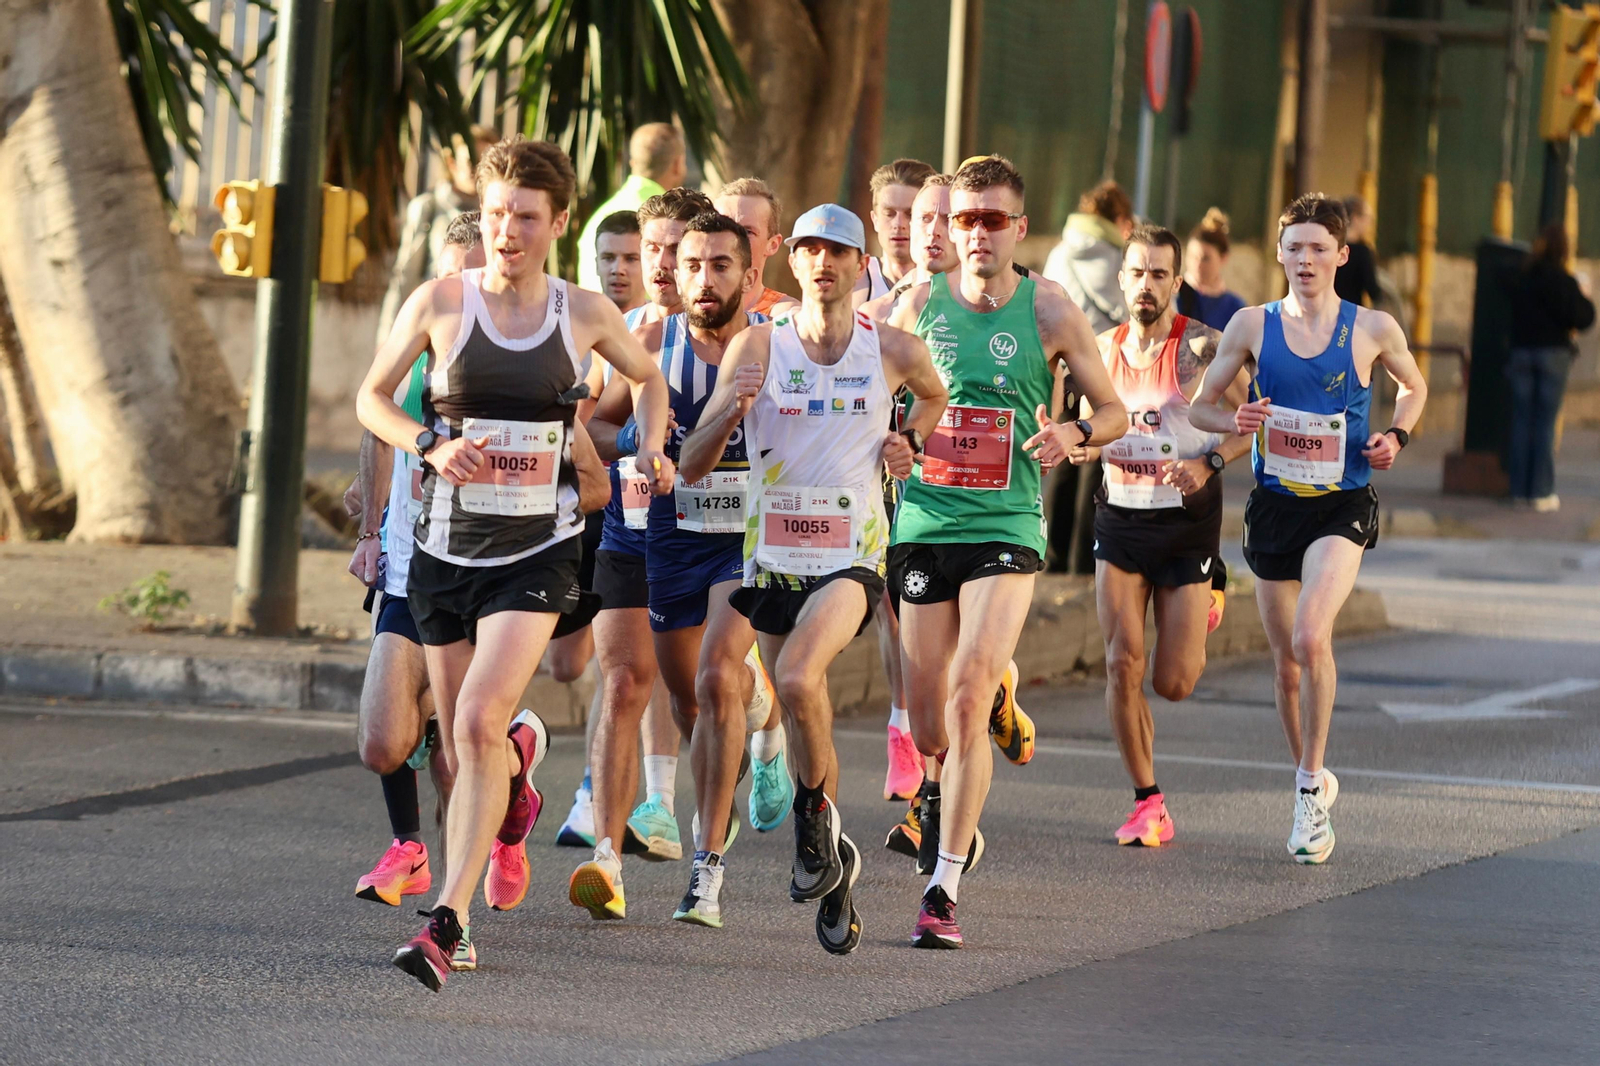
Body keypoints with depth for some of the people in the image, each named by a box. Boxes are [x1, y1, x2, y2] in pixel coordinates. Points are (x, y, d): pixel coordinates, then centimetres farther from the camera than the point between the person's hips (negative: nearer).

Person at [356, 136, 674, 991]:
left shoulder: (584, 313, 0)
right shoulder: (441, 303, -3)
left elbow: (648, 378, 20)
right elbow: (371, 398, 5)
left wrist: (652, 449, 4)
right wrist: (432, 445, -13)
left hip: (537, 552, -2)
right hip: (446, 546, 2)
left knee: (478, 721, -21)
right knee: (461, 749, 10)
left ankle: (447, 919, -21)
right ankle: (519, 765, 49)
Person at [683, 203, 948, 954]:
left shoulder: (894, 351, -1)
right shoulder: (758, 347, -3)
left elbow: (935, 395, 25)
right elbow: (692, 465, -4)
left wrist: (908, 443, 6)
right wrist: (732, 410, -23)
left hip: (851, 558, -2)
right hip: (773, 558, 2)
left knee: (799, 680, -28)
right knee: (802, 717, 9)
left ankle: (815, 813, -6)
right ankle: (834, 868, 26)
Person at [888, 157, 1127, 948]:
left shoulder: (1049, 313, 0)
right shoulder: (918, 306, 5)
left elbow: (1113, 411, 8)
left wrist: (1073, 433, -13)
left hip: (1006, 528, -3)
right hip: (924, 522, 3)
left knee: (968, 696, -20)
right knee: (928, 729, 3)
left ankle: (944, 891, -17)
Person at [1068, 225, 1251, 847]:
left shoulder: (1201, 347, -10)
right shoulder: (1104, 350, 4)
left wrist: (1209, 462, -23)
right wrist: (1081, 447, -7)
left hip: (1187, 522, -3)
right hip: (1119, 519, 3)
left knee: (1174, 684, -1)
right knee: (1122, 665, -8)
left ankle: (1207, 602, 35)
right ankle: (1147, 803, 3)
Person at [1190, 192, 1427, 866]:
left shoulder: (1373, 330, -2)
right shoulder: (1252, 326, 1)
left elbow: (1413, 387, 17)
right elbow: (1198, 407, 7)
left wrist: (1395, 436, -2)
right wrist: (1235, 422, -14)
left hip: (1342, 507, -3)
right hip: (1274, 504, 3)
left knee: (1311, 639, -24)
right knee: (1286, 662, 10)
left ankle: (1310, 786, -12)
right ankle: (1313, 780, 32)